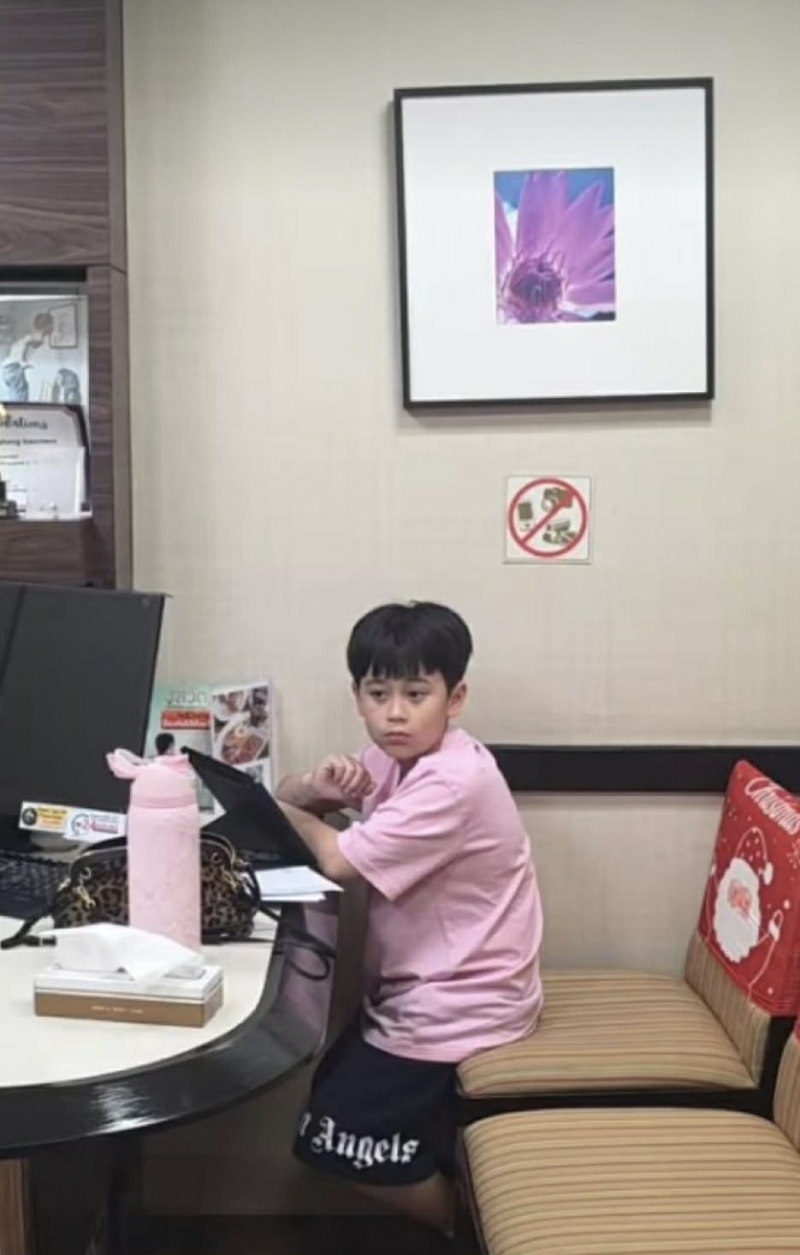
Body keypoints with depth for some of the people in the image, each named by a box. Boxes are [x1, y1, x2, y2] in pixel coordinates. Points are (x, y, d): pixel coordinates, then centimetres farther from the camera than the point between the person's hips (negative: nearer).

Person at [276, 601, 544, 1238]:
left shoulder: (454, 782, -27)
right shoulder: (396, 756, 1)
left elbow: (340, 861, -27)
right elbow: (289, 798, 8)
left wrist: (296, 812, -7)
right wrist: (318, 787, -16)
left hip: (456, 1006, -9)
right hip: (423, 989, 9)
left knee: (331, 1136, -4)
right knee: (337, 1093, 18)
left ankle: (466, 1222, 16)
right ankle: (447, 1195, 32)